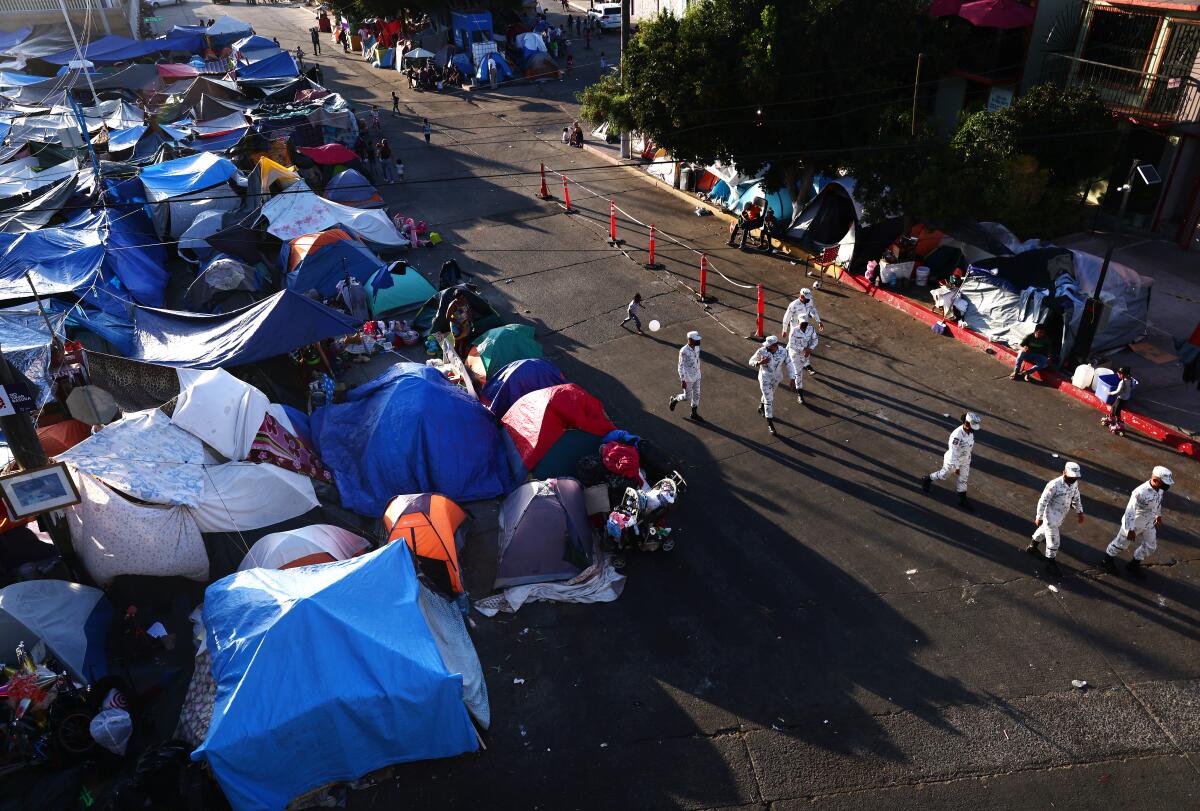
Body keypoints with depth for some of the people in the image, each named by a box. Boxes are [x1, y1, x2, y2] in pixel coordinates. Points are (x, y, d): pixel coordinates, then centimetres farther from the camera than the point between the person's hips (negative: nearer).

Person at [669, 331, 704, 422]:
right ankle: (674, 400, 37)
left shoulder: (696, 347, -5)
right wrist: (682, 381, -21)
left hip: (696, 376, 7)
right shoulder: (683, 351, -28)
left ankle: (694, 413, 32)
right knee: (687, 397, 8)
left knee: (696, 395, 16)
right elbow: (681, 367, -22)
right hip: (688, 378, -7)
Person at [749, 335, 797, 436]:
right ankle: (770, 425, 9)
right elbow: (751, 362, -13)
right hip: (765, 379, -4)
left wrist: (792, 380, -14)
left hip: (777, 378, 4)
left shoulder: (783, 352, -21)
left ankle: (761, 407, 61)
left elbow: (789, 365, -11)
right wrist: (761, 362, -34)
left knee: (770, 395, 29)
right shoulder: (761, 351, -25)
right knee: (769, 401, -3)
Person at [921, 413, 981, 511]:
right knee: (943, 475, 17)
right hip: (952, 460, -6)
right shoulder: (957, 435, -37)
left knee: (963, 479, 16)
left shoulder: (970, 431, -13)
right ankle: (926, 479, 43)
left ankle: (962, 499, 32)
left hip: (965, 459, 7)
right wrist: (956, 467, -25)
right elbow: (953, 453, -30)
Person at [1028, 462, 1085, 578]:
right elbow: (1043, 501, -23)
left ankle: (1032, 547, 52)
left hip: (1061, 517, 8)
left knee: (1044, 530, 29)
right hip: (1051, 517, -7)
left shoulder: (1074, 483, -8)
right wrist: (1039, 517, -19)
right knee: (1053, 541, 1)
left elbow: (1076, 497, 12)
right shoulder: (1054, 485, -31)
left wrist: (1080, 512, 13)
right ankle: (1050, 563, 19)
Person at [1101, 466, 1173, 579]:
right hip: (1134, 524, -7)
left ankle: (1134, 565, 40)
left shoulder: (1160, 488, -13)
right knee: (1121, 544, 14)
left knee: (1150, 547, 19)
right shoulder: (1141, 492, -38)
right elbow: (1130, 511, -34)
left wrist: (1159, 516, 22)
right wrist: (1130, 530, -30)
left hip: (1148, 525, 7)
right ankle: (1107, 561, 38)